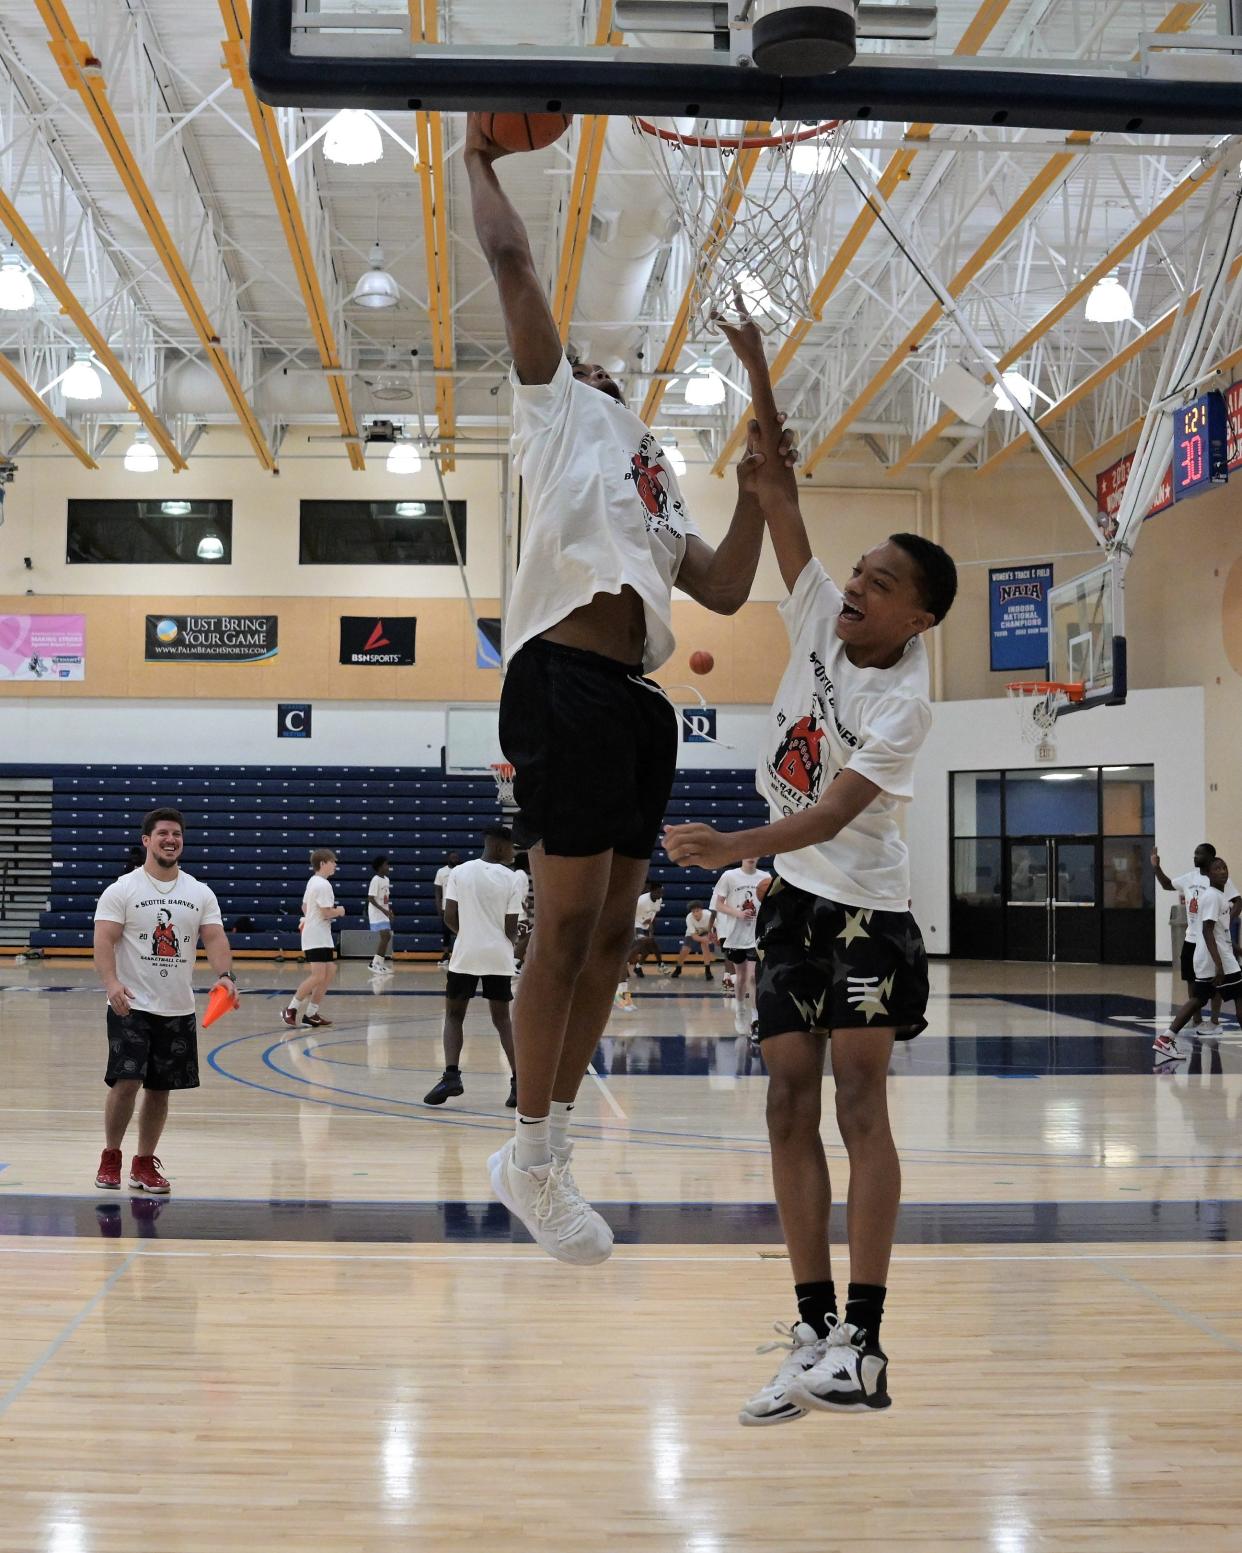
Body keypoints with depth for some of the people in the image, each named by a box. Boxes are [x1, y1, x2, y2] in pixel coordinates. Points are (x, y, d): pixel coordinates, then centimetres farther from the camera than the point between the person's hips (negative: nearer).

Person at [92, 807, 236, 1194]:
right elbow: (104, 940, -12)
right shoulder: (122, 890, -4)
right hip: (132, 1005, -4)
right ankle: (110, 1158, 10)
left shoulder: (200, 894, 7)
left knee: (160, 1089, 8)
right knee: (126, 1082, -11)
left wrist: (225, 975, -21)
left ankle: (144, 1165, 21)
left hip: (179, 1010, 4)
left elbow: (215, 938, -2)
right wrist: (111, 983, -28)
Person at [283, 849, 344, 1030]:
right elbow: (327, 913, -20)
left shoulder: (312, 881, 16)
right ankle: (291, 1010, -6)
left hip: (322, 938, 11)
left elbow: (304, 908, 23)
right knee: (319, 976, -14)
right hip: (316, 938, -11)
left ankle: (311, 1013, 10)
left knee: (330, 972, 8)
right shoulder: (323, 885, -15)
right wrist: (339, 911, -1)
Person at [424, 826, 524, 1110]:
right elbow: (511, 927, -2)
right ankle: (518, 1081, 2)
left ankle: (451, 1075, -9)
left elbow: (450, 916, -1)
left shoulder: (460, 872, 0)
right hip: (499, 957, 0)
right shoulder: (512, 878, -2)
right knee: (501, 1019, 11)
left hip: (465, 955, 0)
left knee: (454, 1015, 10)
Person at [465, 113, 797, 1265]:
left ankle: (550, 1149, 17)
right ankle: (528, 1156, 5)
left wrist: (754, 498, 14)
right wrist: (479, 161, 12)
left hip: (636, 697, 8)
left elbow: (724, 593, 23)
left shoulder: (656, 488, 30)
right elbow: (511, 262, 2)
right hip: (566, 681, -8)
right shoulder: (555, 404, 11)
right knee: (568, 926, -6)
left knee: (610, 933, 8)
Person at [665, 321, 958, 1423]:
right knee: (790, 1108, 3)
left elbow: (832, 815, -28)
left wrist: (732, 848, -43)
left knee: (859, 1104, -14)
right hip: (795, 898, 7)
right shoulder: (822, 620, -2)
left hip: (864, 905, -6)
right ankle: (815, 1336, 7)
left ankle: (864, 1344, -14)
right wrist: (758, 376, -10)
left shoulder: (906, 701, -18)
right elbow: (779, 492, -2)